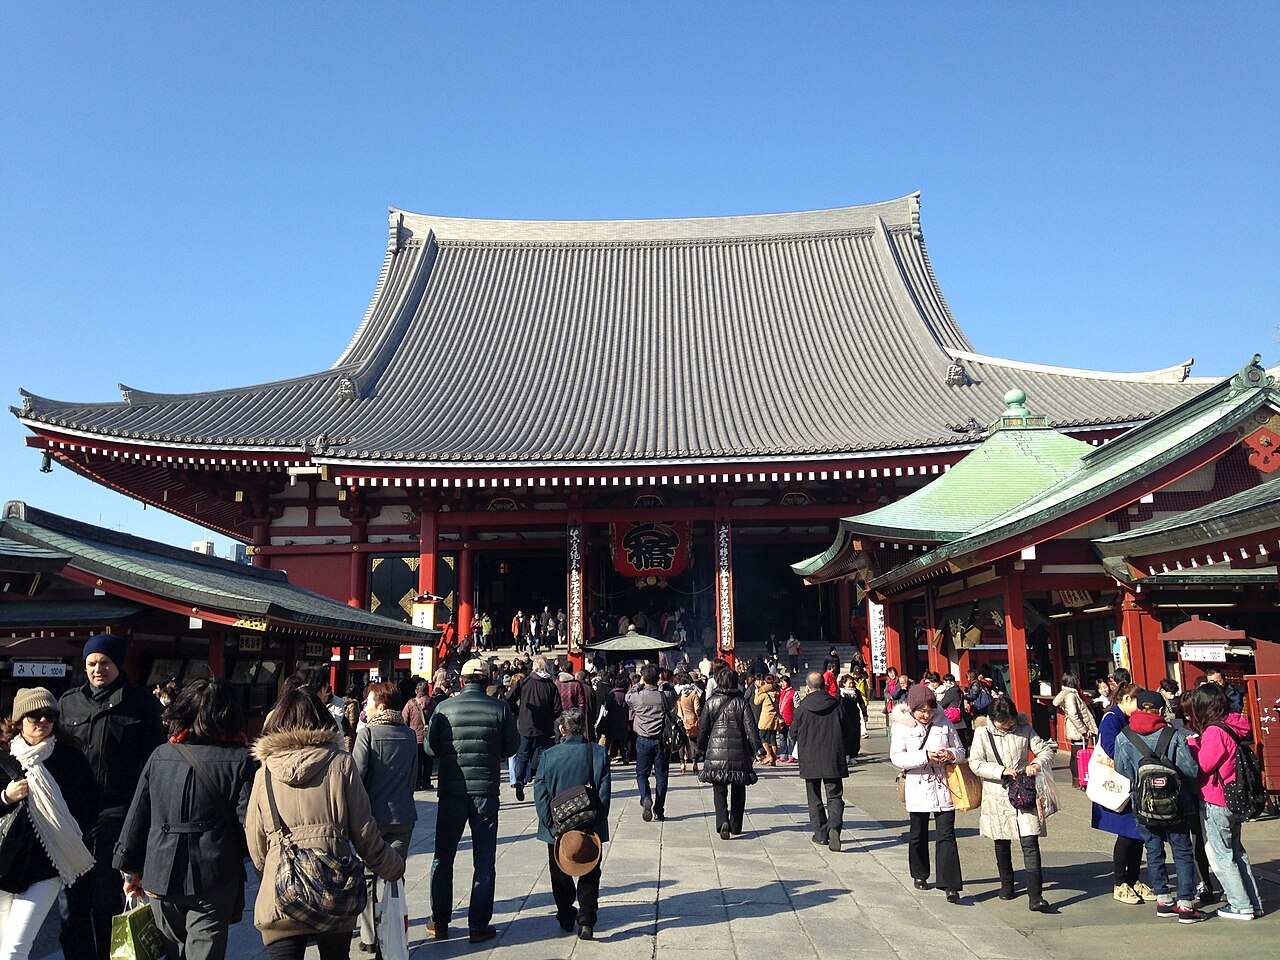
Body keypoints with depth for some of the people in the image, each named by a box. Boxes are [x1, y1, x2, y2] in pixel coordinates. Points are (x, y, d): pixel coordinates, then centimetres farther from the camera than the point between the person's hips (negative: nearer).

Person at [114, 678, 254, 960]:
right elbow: (249, 821, -12)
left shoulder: (160, 755, 1)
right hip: (214, 879, -4)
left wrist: (130, 868, 16)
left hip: (161, 876, 4)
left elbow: (137, 815, 6)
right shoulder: (239, 759, -10)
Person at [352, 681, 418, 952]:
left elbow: (357, 774, -13)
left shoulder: (368, 732, -10)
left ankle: (369, 937, 11)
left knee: (367, 877, 8)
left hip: (373, 815, -4)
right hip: (403, 815, 4)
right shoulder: (409, 734, 5)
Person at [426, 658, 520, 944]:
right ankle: (479, 925, 11)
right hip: (486, 789, -1)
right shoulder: (500, 708, -6)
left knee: (443, 857, 15)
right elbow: (512, 746, 3)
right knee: (484, 861, 8)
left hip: (450, 790, 1)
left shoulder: (444, 708, -5)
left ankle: (440, 923, 22)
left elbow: (430, 747, 2)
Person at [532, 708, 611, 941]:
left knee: (560, 876, 19)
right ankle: (586, 921, 4)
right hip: (590, 828, 0)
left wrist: (551, 826, -7)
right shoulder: (599, 753, -9)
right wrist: (595, 824, -6)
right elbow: (604, 793, -10)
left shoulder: (549, 755, -10)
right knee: (589, 877, 13)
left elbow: (540, 793, -10)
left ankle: (566, 919, 27)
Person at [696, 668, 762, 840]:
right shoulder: (741, 703, -2)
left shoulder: (711, 702, 0)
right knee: (738, 791, 15)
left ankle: (723, 821, -17)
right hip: (739, 753, 0)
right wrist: (756, 747, 0)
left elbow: (703, 727, 5)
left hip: (716, 753, 0)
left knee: (719, 790, 4)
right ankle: (736, 826, 21)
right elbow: (750, 727, -6)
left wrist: (701, 747, 17)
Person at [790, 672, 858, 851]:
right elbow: (849, 732, 4)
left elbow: (794, 732, 3)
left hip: (810, 760, -1)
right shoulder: (837, 705, -3)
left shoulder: (803, 708, -8)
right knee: (835, 796, 5)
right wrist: (850, 751, 20)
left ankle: (820, 832, 15)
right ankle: (834, 827, -18)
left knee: (814, 798, 14)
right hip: (833, 759, 1)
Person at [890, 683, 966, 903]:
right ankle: (920, 875, 34)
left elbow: (961, 751, 10)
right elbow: (896, 757, -11)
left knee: (947, 835, -6)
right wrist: (924, 757, -22)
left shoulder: (944, 722, 2)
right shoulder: (902, 726, -3)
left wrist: (950, 754, -14)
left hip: (943, 787, 0)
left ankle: (951, 885, -5)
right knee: (918, 834, 14)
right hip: (918, 788, 0)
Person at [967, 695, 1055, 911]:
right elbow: (975, 763, -9)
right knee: (1002, 844, 14)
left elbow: (1047, 750, 2)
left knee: (1030, 843, -9)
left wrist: (1037, 764, -19)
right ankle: (1006, 885, 33)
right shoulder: (983, 735, -3)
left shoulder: (1025, 730, 0)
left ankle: (1035, 897, -10)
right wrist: (1001, 771, -20)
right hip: (997, 797, 1)